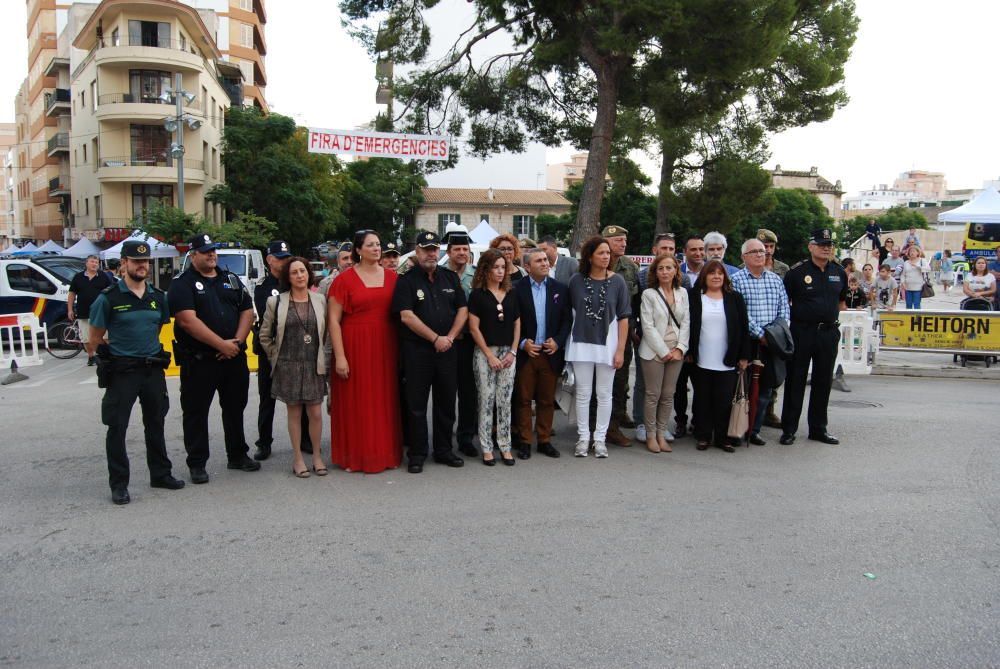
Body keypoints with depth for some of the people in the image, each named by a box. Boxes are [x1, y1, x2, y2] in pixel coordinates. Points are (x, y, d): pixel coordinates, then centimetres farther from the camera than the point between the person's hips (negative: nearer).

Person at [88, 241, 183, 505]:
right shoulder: (109, 298, -8)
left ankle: (160, 474, 27)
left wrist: (152, 352, 13)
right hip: (121, 371, -5)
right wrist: (111, 358, 1)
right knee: (117, 427, 1)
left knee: (155, 424, 14)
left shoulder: (158, 296, 7)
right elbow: (95, 339, -2)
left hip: (153, 369, 5)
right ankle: (119, 484, 11)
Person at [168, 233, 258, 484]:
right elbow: (188, 321, -17)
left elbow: (247, 311, 9)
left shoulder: (231, 279, 12)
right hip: (198, 360, -5)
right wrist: (221, 344, -19)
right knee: (196, 412, 3)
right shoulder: (182, 284, -5)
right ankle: (197, 464, 14)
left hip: (234, 357, 5)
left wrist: (237, 341, -7)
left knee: (235, 408, 15)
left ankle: (238, 456, 28)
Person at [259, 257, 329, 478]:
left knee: (315, 413, 3)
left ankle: (317, 455, 18)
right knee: (294, 412, 6)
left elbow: (327, 332, 10)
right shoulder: (276, 302, -2)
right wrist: (276, 357, 4)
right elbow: (265, 335, 6)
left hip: (314, 366, 1)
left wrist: (322, 356, 6)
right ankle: (297, 458, 16)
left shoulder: (320, 300, 3)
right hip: (288, 366, -1)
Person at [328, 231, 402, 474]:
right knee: (356, 402, 3)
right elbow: (334, 320, -6)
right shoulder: (345, 279, -4)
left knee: (385, 402, 8)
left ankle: (386, 452, 21)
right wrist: (339, 356, -12)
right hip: (355, 347, -3)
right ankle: (356, 456, 15)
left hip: (385, 348, 3)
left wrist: (402, 350, 4)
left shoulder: (392, 277, 7)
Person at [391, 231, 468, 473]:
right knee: (417, 404, 2)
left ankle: (444, 450, 21)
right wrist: (436, 338, -12)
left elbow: (463, 310, 9)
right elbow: (406, 316, -12)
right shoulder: (406, 280, -2)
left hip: (447, 349, 4)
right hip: (417, 350, -4)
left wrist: (449, 337, -5)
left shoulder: (450, 277, 11)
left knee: (446, 402, 9)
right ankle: (417, 454, 12)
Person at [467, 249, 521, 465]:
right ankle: (486, 448, 9)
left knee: (505, 401, 6)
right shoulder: (477, 294, -2)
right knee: (486, 400, 1)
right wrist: (490, 355, -9)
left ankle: (505, 446, 13)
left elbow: (517, 324, 12)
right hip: (485, 352, -3)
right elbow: (474, 328, -5)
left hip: (508, 353, 3)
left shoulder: (511, 294, 10)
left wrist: (513, 352, 0)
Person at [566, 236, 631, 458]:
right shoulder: (576, 281, -2)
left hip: (607, 344, 0)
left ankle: (600, 438, 18)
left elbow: (623, 318, -3)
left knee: (604, 394, 7)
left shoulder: (617, 282, -4)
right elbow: (571, 312, 7)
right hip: (582, 344, 1)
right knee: (583, 393, 7)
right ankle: (583, 437, 17)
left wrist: (620, 350, -6)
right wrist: (568, 341, 5)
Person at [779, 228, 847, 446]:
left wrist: (833, 321, 13)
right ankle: (789, 428, 9)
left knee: (823, 381, 10)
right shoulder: (797, 272, -5)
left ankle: (818, 428, 22)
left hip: (829, 332, 5)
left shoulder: (839, 273, 10)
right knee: (795, 380, 1)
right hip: (802, 332, -4)